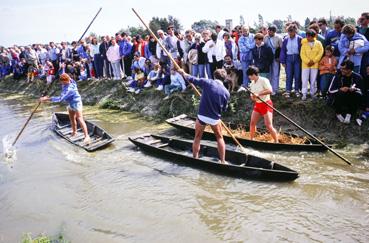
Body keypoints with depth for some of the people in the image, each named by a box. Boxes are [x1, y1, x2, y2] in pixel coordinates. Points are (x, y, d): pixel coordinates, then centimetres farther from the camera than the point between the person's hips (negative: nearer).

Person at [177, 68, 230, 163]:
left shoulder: (207, 82, -9)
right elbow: (224, 108, 6)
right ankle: (222, 161, 22)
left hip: (202, 116, 0)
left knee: (197, 138, 18)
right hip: (215, 118, 1)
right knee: (219, 138, 21)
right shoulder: (226, 92, -5)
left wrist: (183, 73, 18)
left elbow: (192, 79, 0)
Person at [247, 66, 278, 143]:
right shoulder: (252, 83, 9)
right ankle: (251, 139, 22)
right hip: (257, 105, 7)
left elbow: (270, 90, -26)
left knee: (269, 126, -9)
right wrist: (253, 97, -10)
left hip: (266, 104, -7)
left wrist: (258, 94, -28)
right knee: (252, 123, 7)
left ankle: (276, 141, 4)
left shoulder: (263, 80, -14)